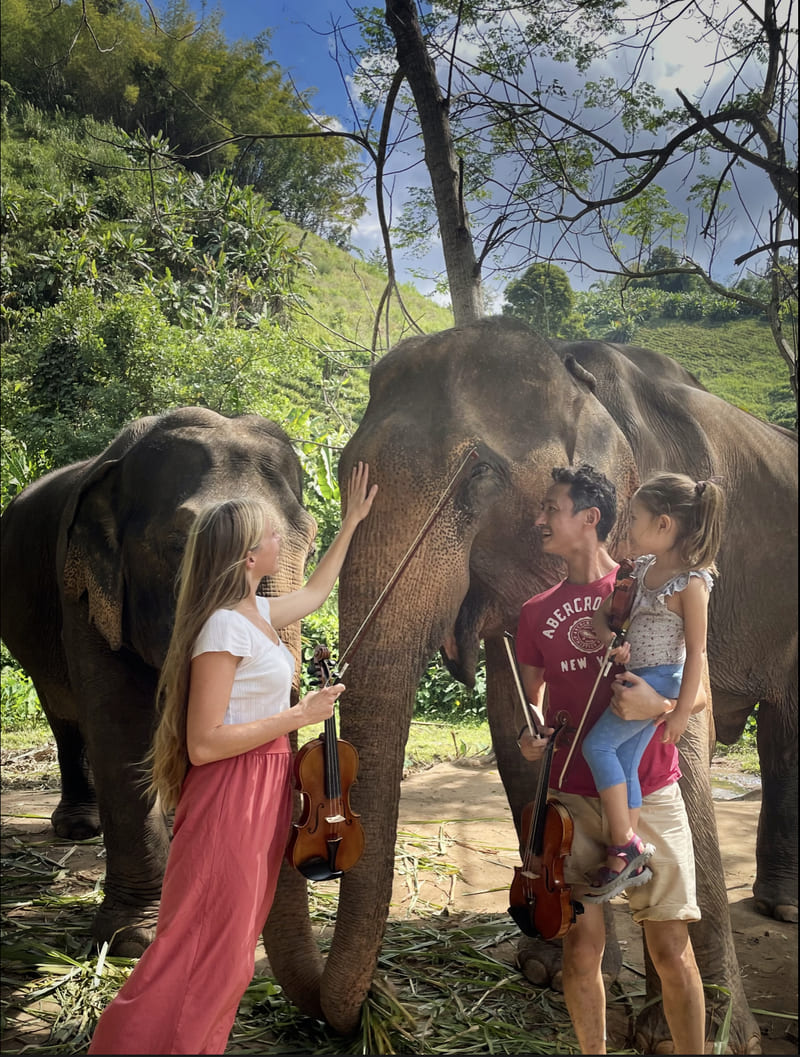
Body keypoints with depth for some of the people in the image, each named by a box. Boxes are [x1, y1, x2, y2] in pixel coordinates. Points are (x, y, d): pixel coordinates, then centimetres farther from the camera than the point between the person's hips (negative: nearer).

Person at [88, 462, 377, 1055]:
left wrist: (352, 522, 33)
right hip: (231, 798, -9)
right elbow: (203, 743, -22)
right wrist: (301, 715, -18)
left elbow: (315, 592, 31)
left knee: (233, 946, 16)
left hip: (264, 794, 9)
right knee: (207, 952, -4)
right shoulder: (224, 628, -19)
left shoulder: (258, 614, 8)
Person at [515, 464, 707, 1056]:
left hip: (648, 796, -3)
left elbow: (700, 694, 1)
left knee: (671, 949, 0)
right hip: (573, 800, 3)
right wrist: (530, 735, -3)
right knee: (581, 946, 4)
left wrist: (658, 705, -20)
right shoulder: (538, 612, 11)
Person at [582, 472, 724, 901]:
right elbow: (603, 611, 15)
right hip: (636, 679, 8)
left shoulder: (691, 582, -15)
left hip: (662, 679, -8)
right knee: (624, 765, 8)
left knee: (598, 744, -14)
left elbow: (696, 652, -15)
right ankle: (628, 861, 15)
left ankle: (626, 844, -6)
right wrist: (609, 640, -7)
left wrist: (682, 711, -16)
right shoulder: (643, 568, 7)